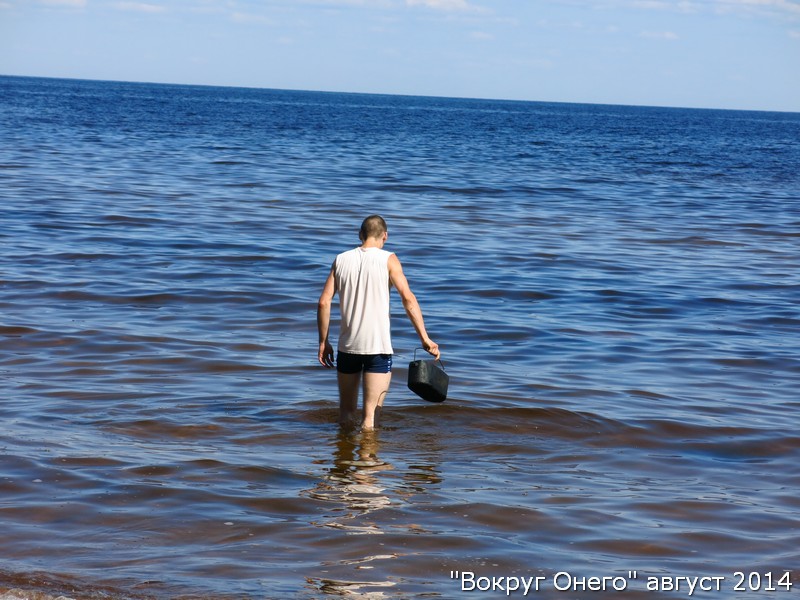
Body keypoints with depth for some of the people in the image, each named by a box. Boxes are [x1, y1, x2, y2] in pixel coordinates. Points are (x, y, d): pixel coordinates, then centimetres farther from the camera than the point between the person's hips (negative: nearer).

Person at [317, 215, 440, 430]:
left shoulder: (342, 260, 6)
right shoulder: (388, 260, -3)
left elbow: (324, 302, 3)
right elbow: (408, 299, -12)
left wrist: (323, 342, 10)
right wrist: (425, 339, -12)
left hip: (347, 346, 4)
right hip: (378, 347, -3)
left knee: (346, 410, 17)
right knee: (371, 415, -1)